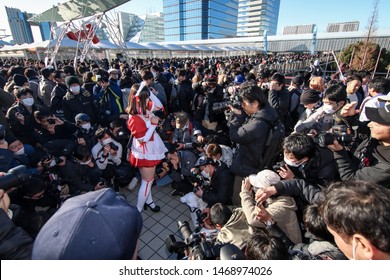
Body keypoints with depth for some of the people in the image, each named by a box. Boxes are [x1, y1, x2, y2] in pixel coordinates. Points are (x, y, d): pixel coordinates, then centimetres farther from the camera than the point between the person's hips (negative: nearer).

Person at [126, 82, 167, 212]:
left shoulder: (143, 108, -5)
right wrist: (153, 124, -24)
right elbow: (143, 140, -25)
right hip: (145, 153, -9)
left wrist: (148, 91, -8)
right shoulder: (135, 119, -30)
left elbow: (159, 106, 4)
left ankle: (148, 201, 45)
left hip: (150, 150, 9)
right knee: (147, 181, 7)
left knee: (148, 179, 24)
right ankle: (138, 210, 24)